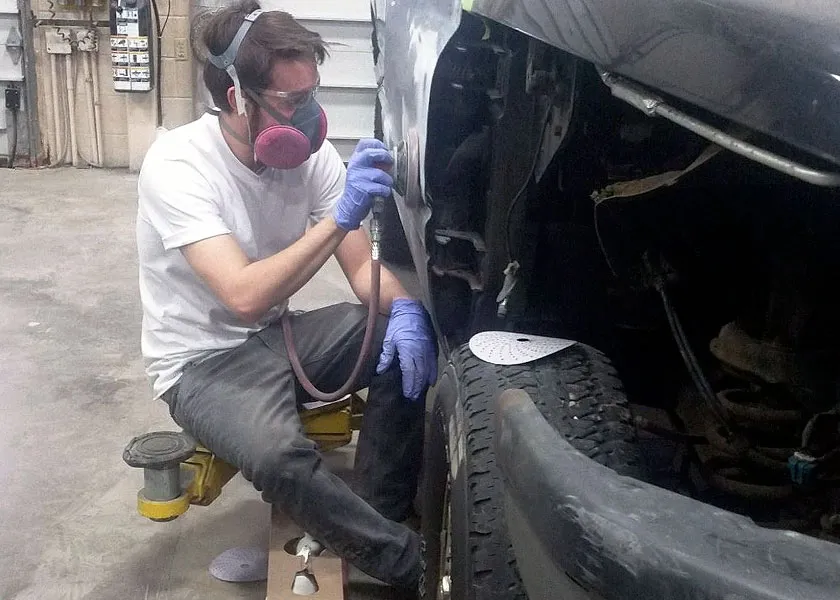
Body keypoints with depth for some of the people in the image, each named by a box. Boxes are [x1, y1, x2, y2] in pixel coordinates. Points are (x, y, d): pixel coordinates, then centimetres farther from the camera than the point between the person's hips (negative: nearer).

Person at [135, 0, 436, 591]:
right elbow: (245, 295, -34)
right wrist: (340, 215, -38)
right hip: (202, 360, -6)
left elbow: (361, 263, -2)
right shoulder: (177, 165, -24)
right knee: (280, 455, -34)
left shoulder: (312, 153, -7)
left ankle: (377, 518, -2)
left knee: (408, 345, -14)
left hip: (278, 334, 6)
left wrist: (404, 308, -24)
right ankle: (408, 561, -11)